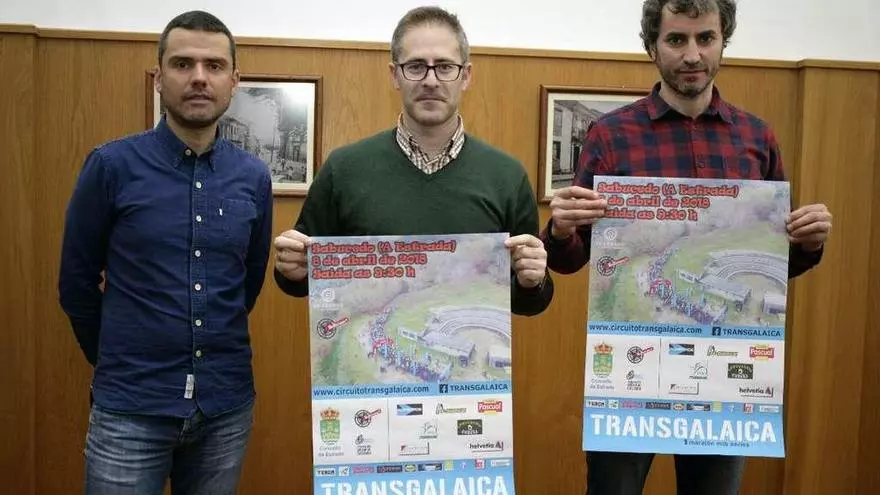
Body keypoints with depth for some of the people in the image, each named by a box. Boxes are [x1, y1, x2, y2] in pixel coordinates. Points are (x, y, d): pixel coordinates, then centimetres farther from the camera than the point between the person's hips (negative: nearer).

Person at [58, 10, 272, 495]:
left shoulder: (253, 177, 0)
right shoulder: (112, 165, -8)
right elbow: (76, 283, 2)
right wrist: (116, 360, 11)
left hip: (228, 405, 3)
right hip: (130, 407, -3)